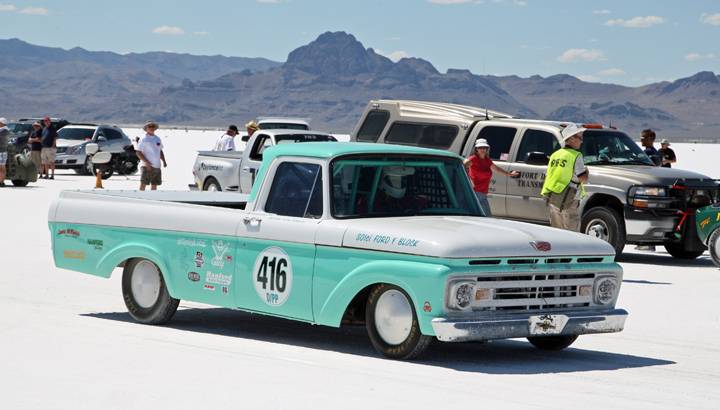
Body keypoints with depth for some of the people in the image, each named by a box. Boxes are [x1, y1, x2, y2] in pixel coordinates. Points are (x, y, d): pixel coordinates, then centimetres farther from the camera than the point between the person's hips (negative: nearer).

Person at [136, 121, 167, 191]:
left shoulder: (157, 139, 14)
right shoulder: (144, 139, -5)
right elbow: (138, 153, -9)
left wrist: (164, 161, 11)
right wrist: (146, 162, -19)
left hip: (157, 166, 7)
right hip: (147, 166, -7)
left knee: (154, 184, 9)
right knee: (143, 184, -10)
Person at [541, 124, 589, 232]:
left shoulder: (555, 155, 15)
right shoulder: (575, 156, -9)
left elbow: (547, 176, 18)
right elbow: (583, 178, -10)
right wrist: (586, 171, 9)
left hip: (552, 199, 8)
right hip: (567, 201, -8)